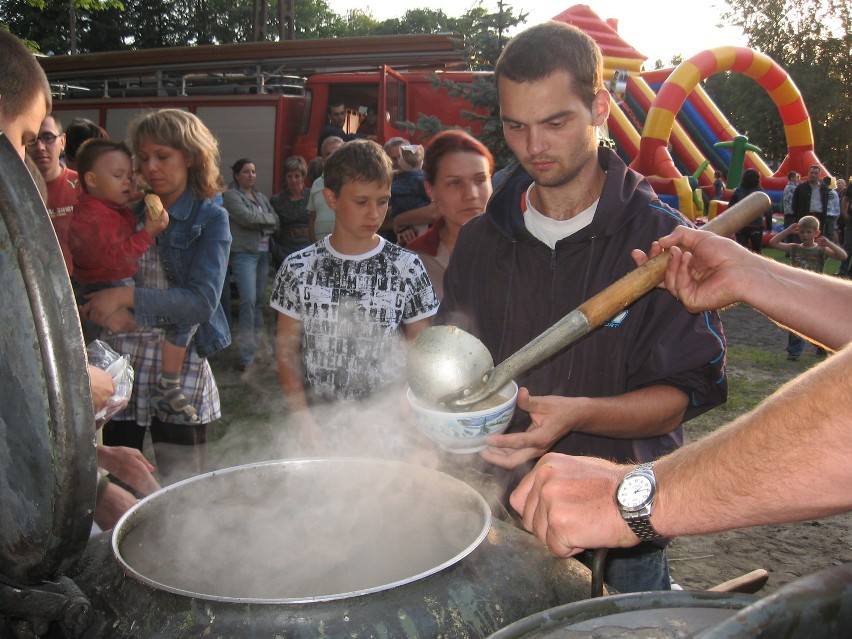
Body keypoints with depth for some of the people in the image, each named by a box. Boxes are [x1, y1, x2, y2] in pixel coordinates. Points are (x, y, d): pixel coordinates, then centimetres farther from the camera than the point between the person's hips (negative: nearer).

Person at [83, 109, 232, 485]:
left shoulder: (210, 219, -3)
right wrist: (102, 309, -8)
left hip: (179, 363, -4)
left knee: (182, 493, 5)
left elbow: (203, 301, -14)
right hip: (118, 360, 4)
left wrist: (127, 297, -21)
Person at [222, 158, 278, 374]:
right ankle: (247, 355, -11)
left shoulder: (261, 196, 18)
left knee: (260, 300, 7)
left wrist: (259, 224, -4)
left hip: (263, 252, 6)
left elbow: (276, 222, 10)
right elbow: (247, 217, -15)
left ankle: (257, 345, 17)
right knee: (248, 301, -13)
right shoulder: (231, 195, -1)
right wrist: (267, 218, -1)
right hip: (244, 253, -6)